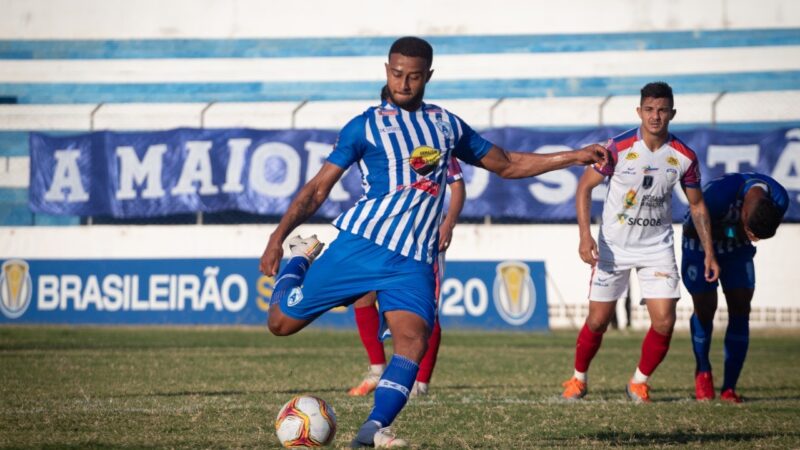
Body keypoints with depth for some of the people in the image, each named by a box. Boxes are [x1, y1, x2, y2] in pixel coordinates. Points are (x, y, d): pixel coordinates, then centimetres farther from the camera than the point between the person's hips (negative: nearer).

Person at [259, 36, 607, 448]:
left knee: (413, 340, -23)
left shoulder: (447, 125, 16)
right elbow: (317, 189, 4)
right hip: (360, 242, -2)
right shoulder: (365, 126, 4)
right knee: (282, 321, -3)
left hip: (414, 259, 2)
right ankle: (301, 257, 27)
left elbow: (508, 165, 26)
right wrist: (277, 237, -7)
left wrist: (574, 156, 20)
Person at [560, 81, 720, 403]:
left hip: (657, 247, 2)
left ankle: (639, 382, 14)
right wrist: (585, 235, -17)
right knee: (598, 322, 1)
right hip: (613, 246, -2)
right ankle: (578, 379, 27)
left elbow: (697, 205, 6)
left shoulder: (684, 157, -7)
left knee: (664, 322, -9)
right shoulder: (618, 147, -14)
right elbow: (585, 186, -6)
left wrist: (709, 253, 3)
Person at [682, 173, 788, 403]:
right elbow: (692, 228, -25)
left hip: (738, 248, 4)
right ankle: (703, 373, 20)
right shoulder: (719, 193, -41)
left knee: (740, 309, -5)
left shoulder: (779, 200, -24)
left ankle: (729, 388, 1)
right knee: (705, 308, -7)